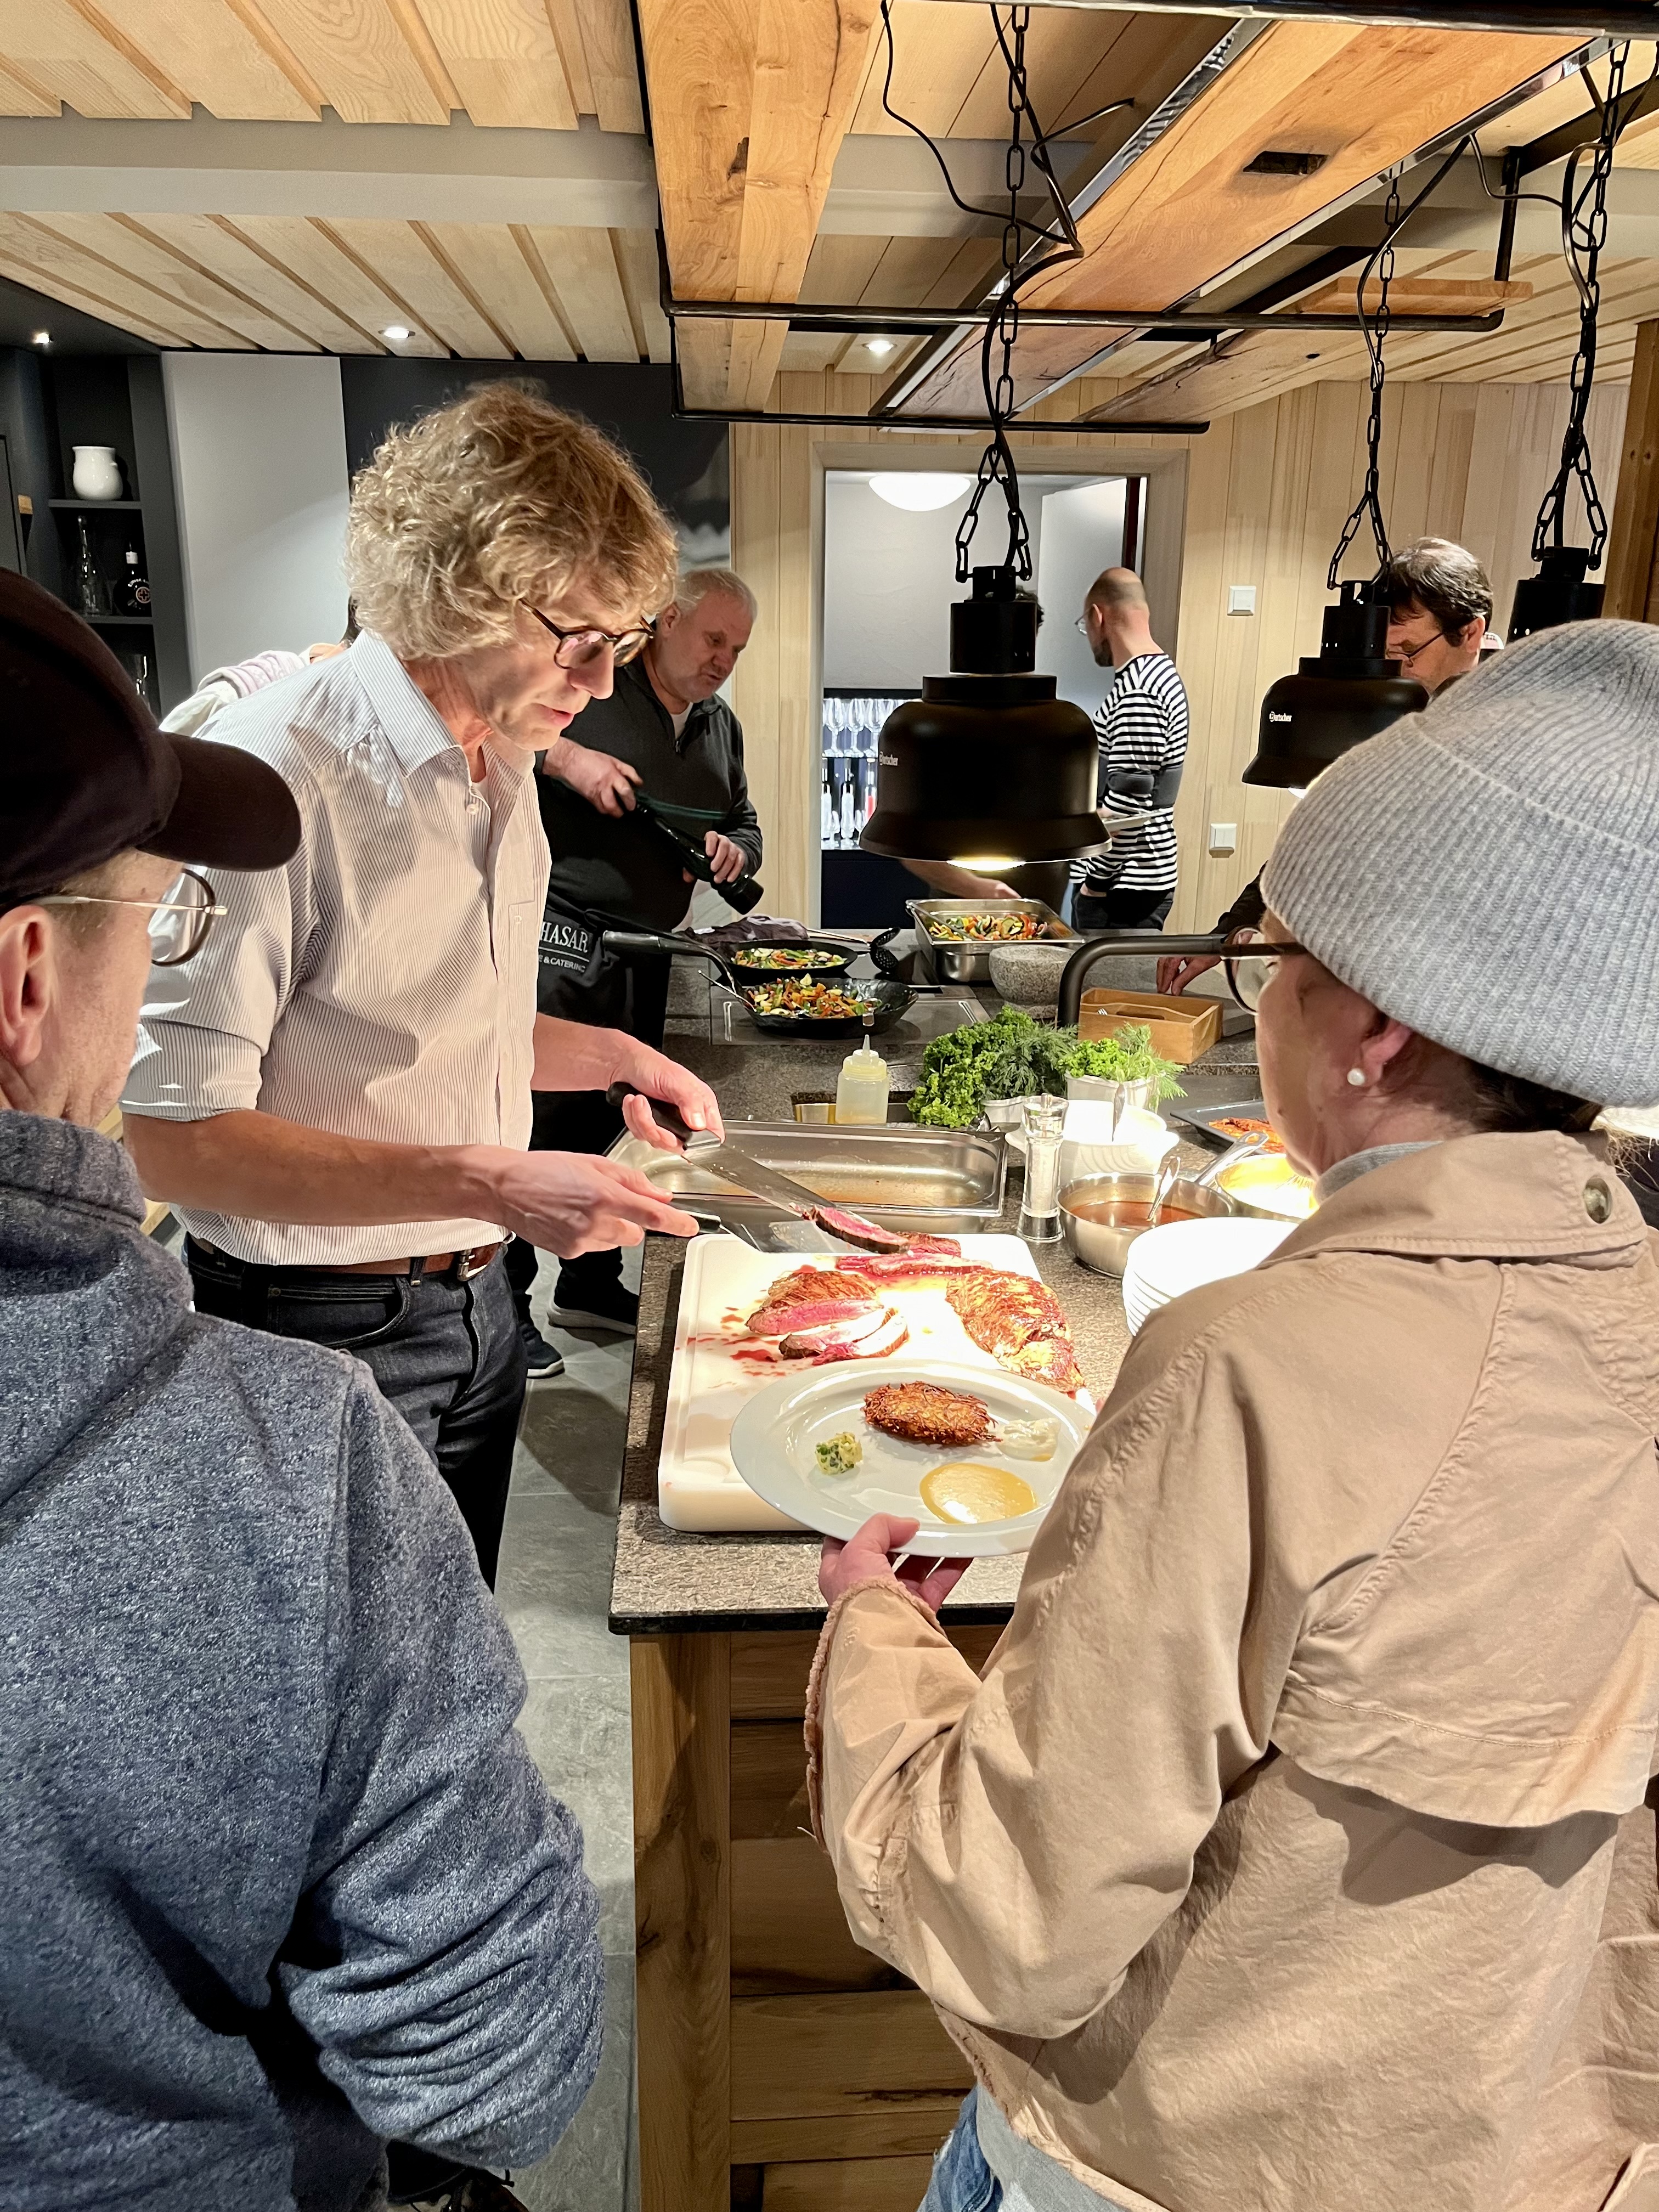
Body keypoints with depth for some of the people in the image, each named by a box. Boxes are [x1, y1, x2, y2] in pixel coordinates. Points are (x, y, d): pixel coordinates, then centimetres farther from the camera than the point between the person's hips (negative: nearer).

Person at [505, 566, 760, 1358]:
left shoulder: (722, 726, 17)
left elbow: (745, 825, 25)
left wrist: (732, 853, 3)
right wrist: (565, 756, -23)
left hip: (646, 954, 8)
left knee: (618, 1125, 15)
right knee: (537, 1120, -7)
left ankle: (590, 1285, 30)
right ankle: (504, 1301, 6)